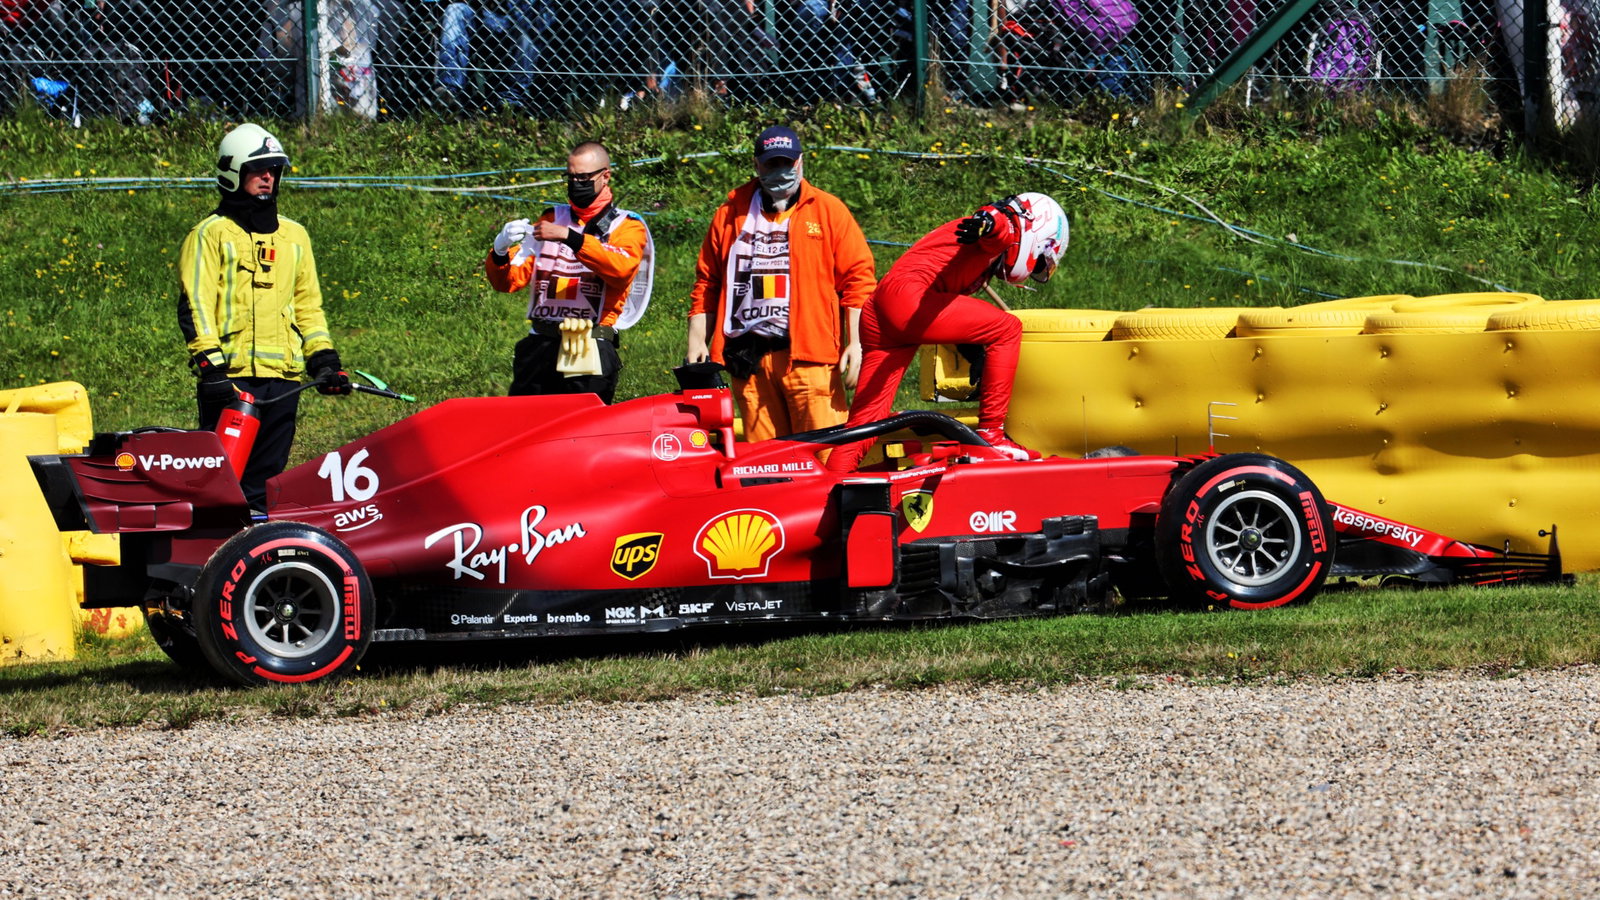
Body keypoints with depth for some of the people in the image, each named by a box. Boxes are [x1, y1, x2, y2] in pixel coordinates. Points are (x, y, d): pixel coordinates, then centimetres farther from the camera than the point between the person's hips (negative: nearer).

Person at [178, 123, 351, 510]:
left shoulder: (293, 236, 18)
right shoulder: (210, 235, 2)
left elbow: (308, 304, 23)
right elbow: (194, 305, -5)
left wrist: (324, 359, 12)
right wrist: (210, 365, -15)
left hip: (281, 377, 5)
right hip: (230, 375, -5)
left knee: (264, 479, 6)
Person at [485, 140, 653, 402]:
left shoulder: (627, 226, 9)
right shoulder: (552, 220, 20)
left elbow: (621, 269, -15)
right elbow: (507, 282, 12)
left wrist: (571, 238, -23)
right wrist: (500, 253, -11)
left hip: (590, 351, -3)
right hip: (539, 346, 3)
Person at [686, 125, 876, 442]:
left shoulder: (829, 211, 8)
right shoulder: (730, 214, 16)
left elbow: (858, 279, 4)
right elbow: (707, 283, 19)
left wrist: (854, 344, -4)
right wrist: (697, 342, 10)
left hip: (810, 356, -3)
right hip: (750, 359, 3)